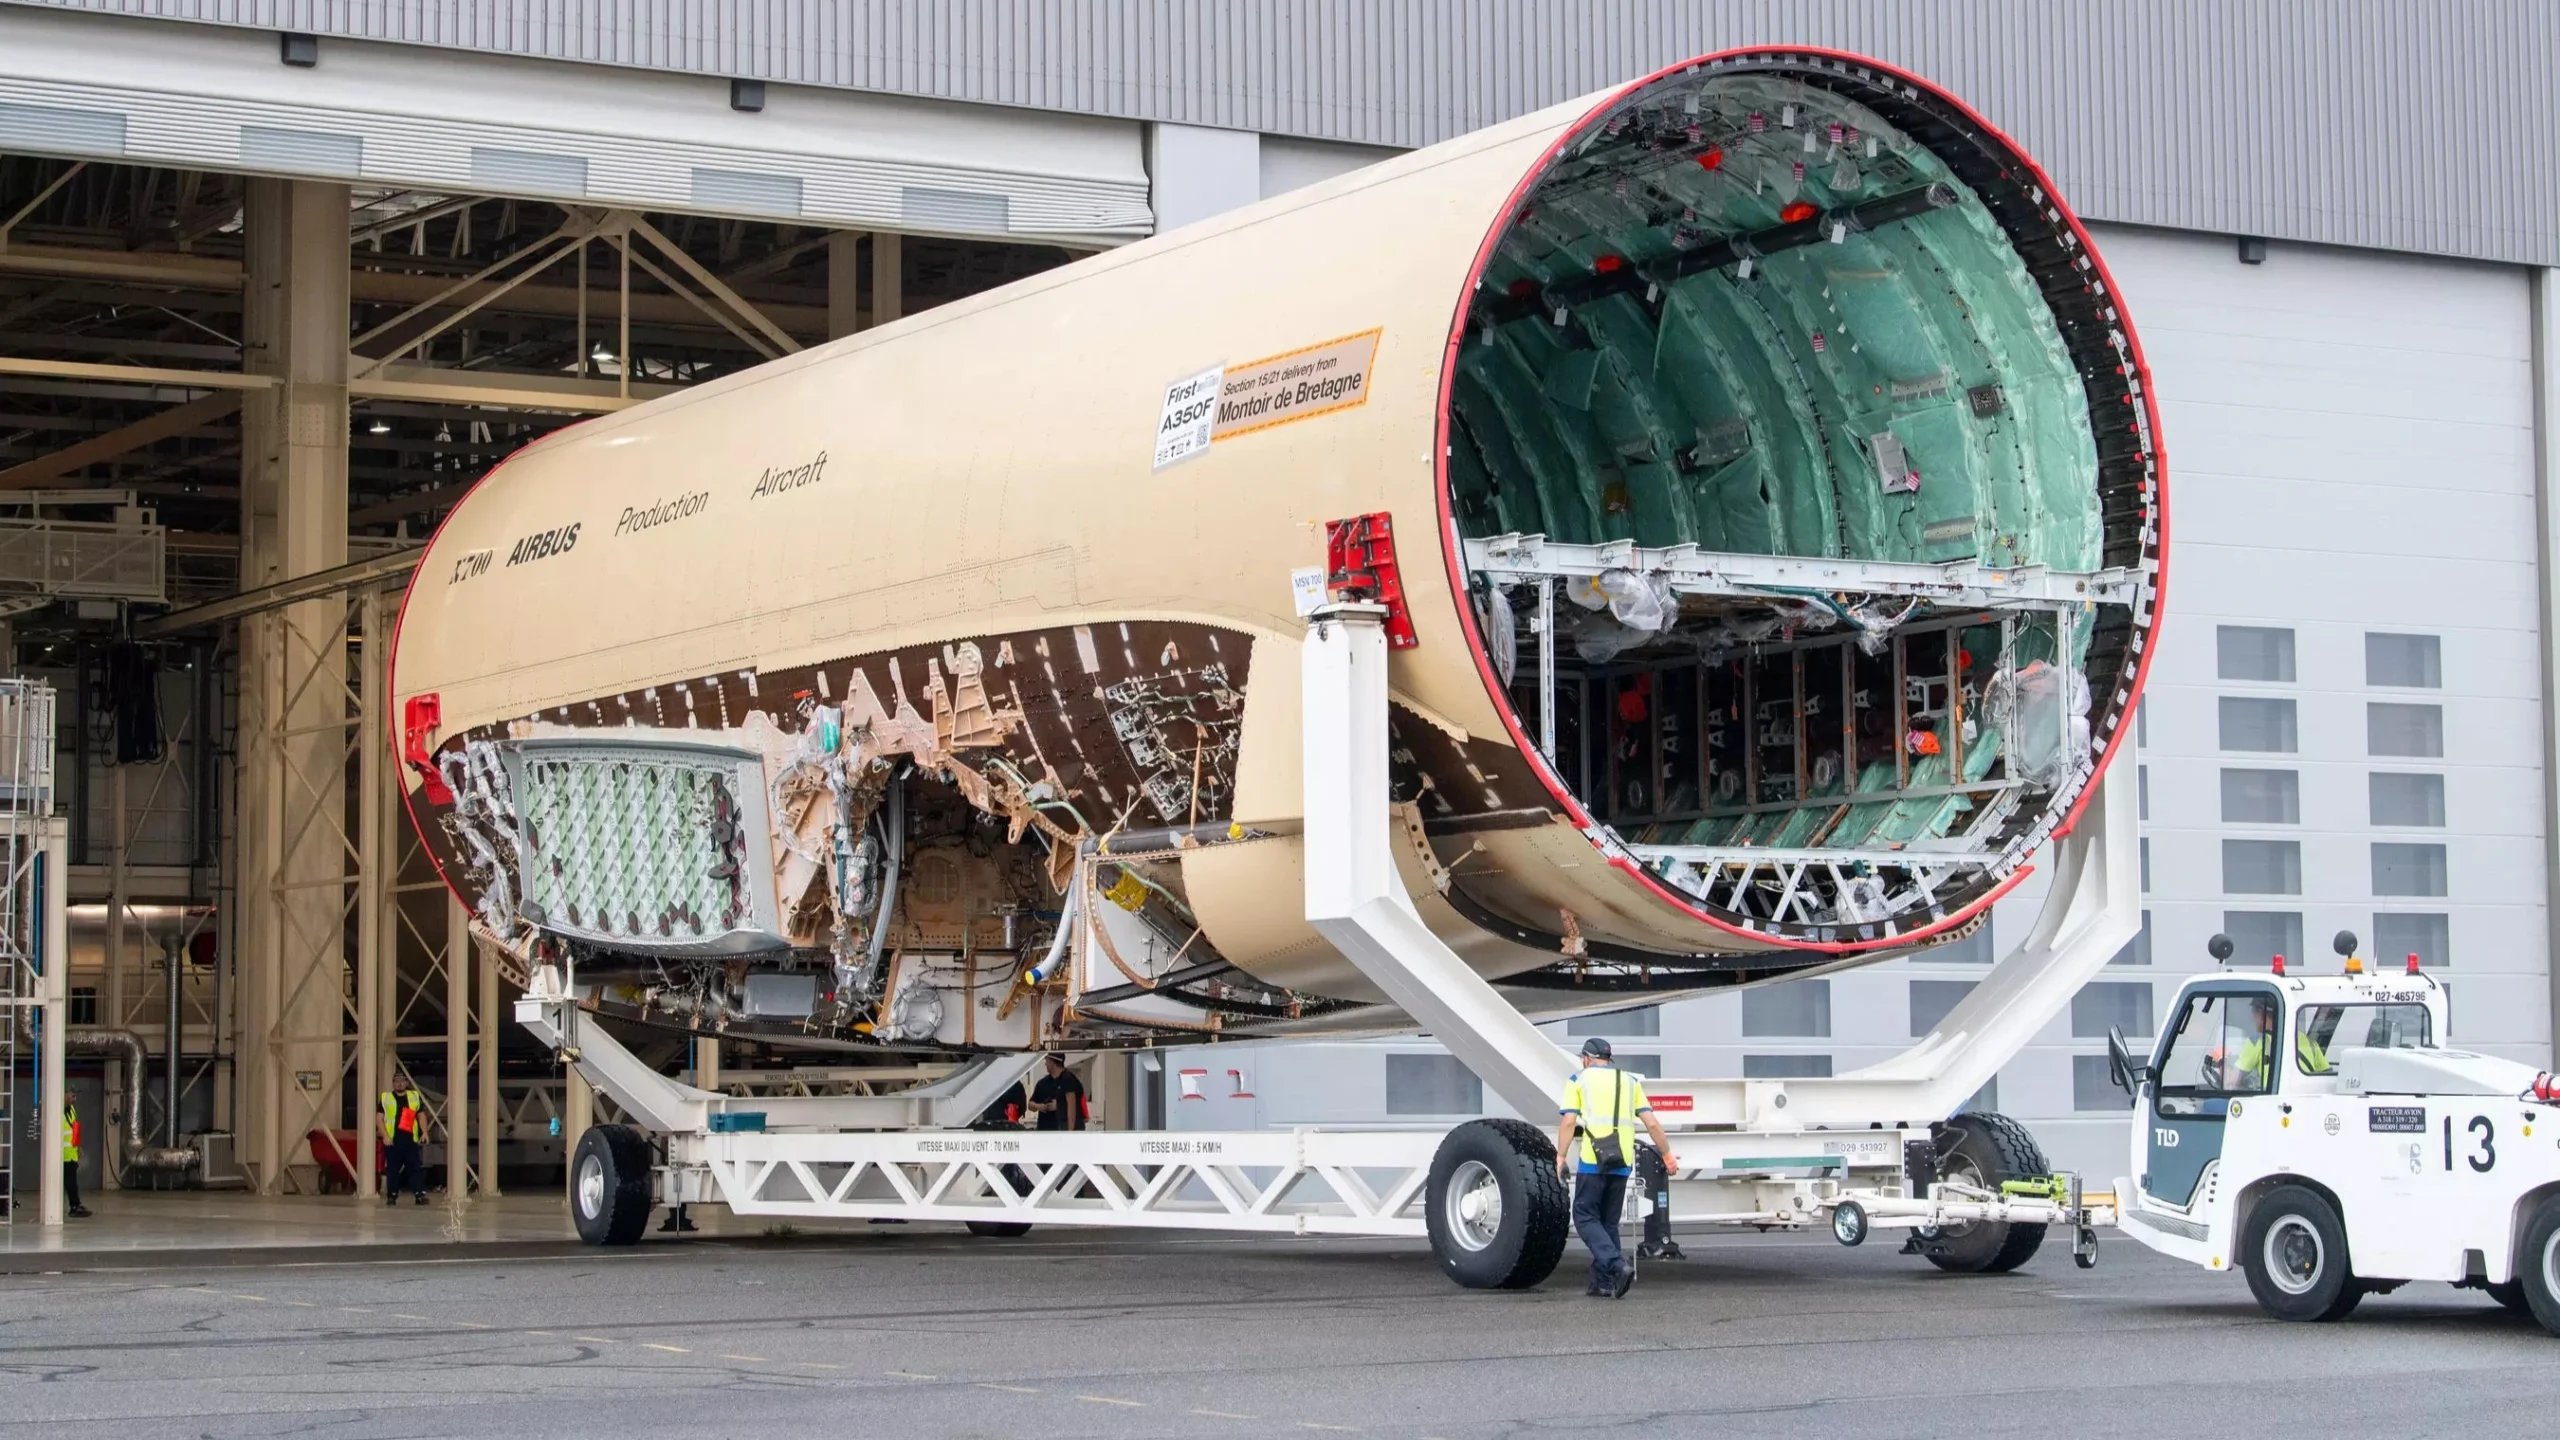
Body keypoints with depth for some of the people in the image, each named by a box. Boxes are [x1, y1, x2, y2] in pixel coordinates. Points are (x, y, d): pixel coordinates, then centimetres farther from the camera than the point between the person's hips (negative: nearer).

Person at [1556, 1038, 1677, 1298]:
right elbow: (1651, 1123, 10)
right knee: (1609, 1221, 15)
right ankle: (1603, 1282, 13)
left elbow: (1568, 1122, -5)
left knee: (1586, 1218, 1)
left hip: (1592, 1160, -4)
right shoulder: (1630, 1082, 17)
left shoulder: (1579, 1081, 7)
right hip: (1622, 1163, 4)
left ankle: (1617, 1265, -19)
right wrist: (1667, 1155, 16)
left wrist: (1561, 1157, -3)